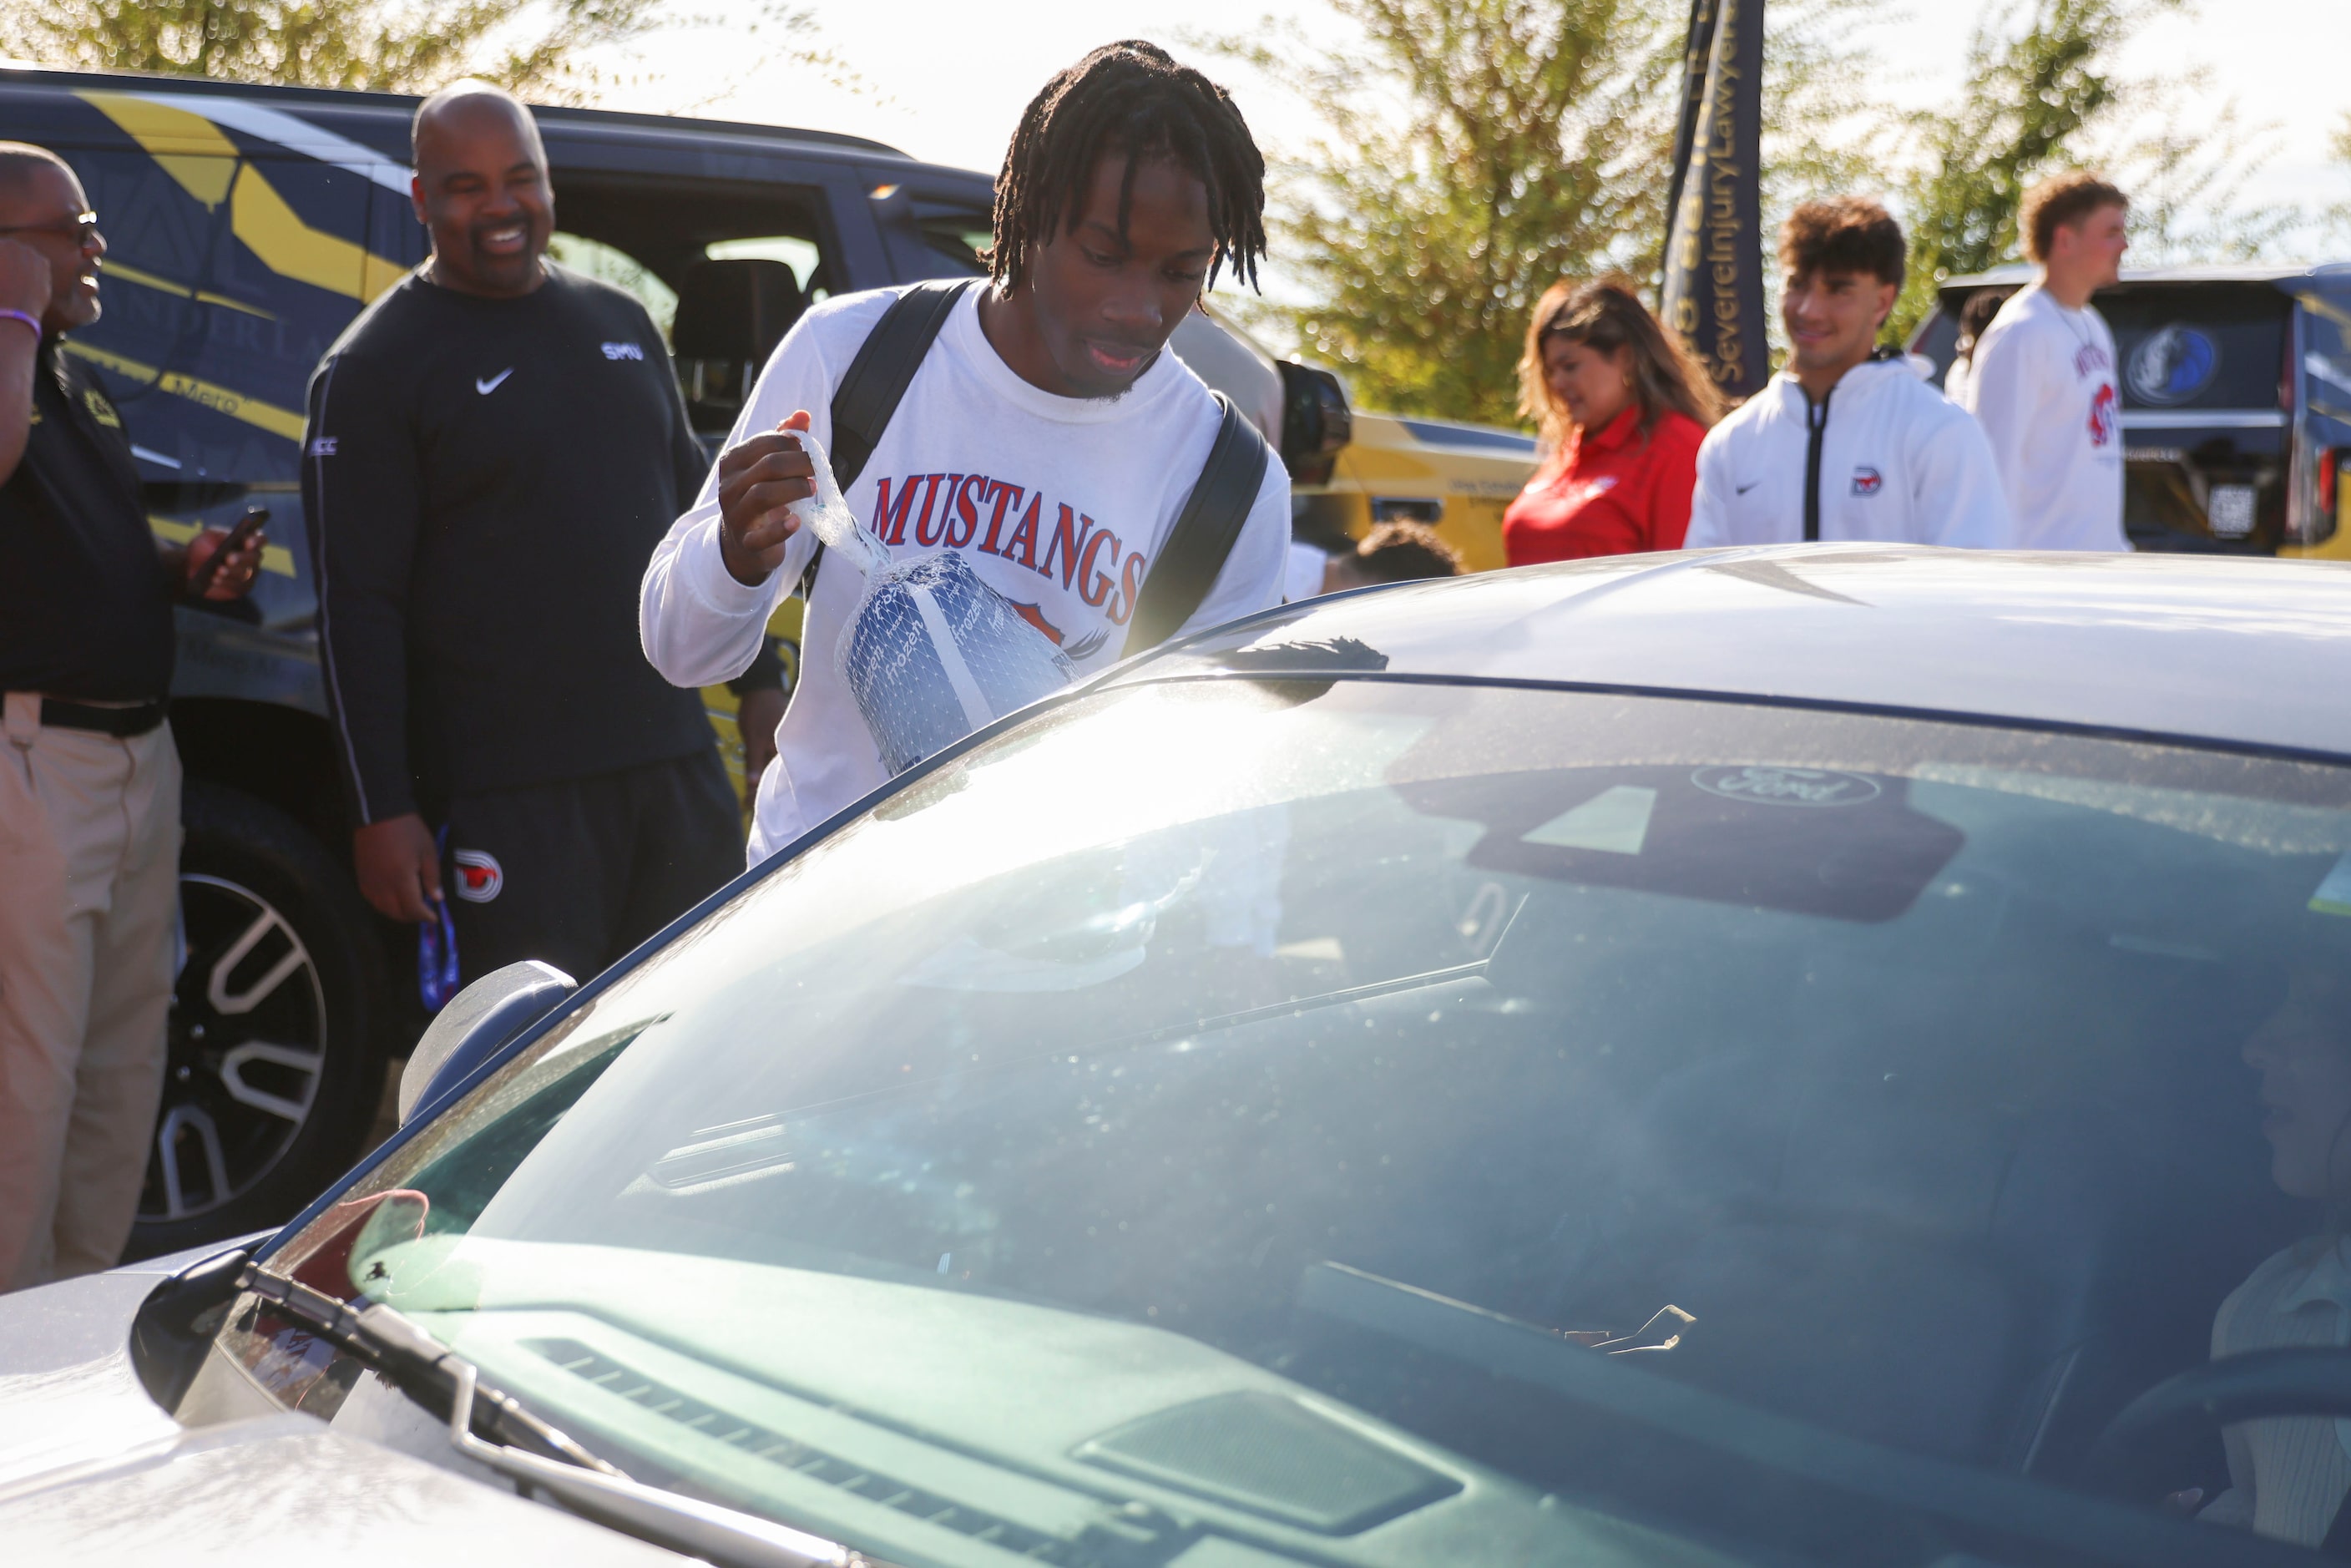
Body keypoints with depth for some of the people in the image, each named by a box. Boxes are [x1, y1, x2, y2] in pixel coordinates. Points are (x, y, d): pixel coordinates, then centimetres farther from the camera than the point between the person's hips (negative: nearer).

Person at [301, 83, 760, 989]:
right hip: (509, 795, -6)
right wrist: (382, 810, -12)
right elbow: (356, 608, -7)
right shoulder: (373, 369, -3)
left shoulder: (621, 321, 14)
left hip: (677, 763, 6)